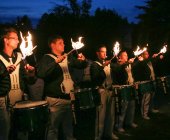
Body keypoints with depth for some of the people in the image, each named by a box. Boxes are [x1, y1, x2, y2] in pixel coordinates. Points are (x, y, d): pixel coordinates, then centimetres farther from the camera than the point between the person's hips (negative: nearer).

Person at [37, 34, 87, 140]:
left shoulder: (68, 57, 13)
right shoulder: (47, 58, -6)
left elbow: (81, 66, 21)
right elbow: (41, 74, -23)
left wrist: (83, 60, -3)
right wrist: (56, 61, -29)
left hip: (69, 98, 6)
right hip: (55, 99, -6)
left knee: (68, 127, 19)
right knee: (53, 129, -2)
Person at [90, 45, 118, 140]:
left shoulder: (109, 63, 19)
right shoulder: (95, 64, -1)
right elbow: (94, 77, -17)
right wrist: (103, 67, -25)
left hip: (110, 90, 6)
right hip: (101, 91, -6)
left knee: (111, 113, 8)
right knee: (101, 114, -7)